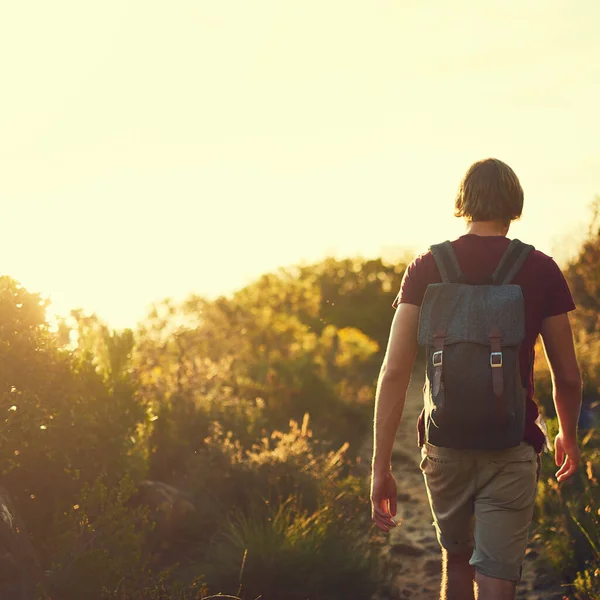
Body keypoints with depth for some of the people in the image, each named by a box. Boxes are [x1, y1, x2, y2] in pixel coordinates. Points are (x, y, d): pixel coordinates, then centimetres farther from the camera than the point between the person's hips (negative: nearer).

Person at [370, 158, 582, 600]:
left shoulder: (427, 268, -1)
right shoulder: (541, 271, -3)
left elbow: (395, 371, -8)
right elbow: (567, 376, 2)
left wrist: (381, 467, -5)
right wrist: (569, 437, 21)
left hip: (444, 446, 2)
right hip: (512, 450, -2)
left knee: (456, 562, 25)